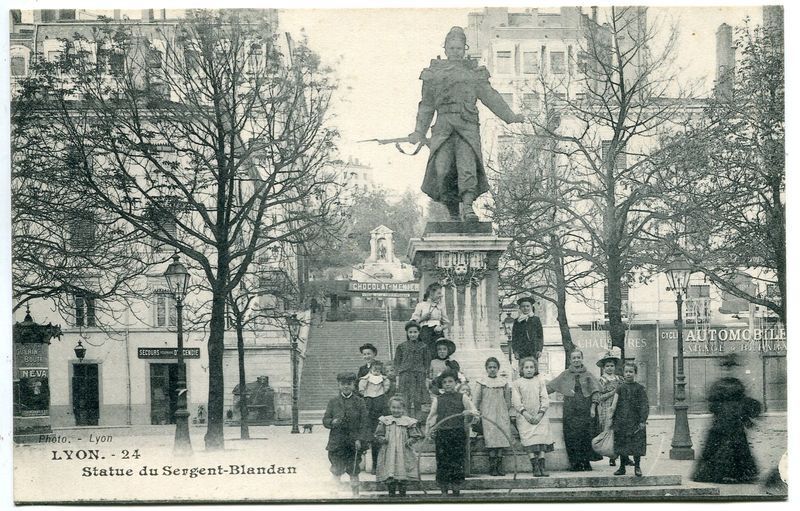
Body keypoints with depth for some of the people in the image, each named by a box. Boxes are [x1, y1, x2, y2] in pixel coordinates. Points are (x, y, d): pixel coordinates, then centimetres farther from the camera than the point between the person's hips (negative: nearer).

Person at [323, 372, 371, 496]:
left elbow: (364, 423, 0)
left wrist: (360, 439, -10)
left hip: (354, 443, -1)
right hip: (337, 443, 1)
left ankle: (355, 494, 11)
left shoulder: (359, 402, 2)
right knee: (337, 471, 3)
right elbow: (325, 420, 6)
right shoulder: (333, 402, 6)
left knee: (353, 472, 1)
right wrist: (332, 422, -16)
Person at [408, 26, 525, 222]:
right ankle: (453, 214, -5)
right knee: (442, 169, -12)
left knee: (467, 166, -18)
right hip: (444, 126, 1)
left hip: (467, 126, -1)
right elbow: (427, 105, 21)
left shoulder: (474, 72, 16)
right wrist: (419, 132, 17)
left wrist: (510, 116, 11)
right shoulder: (434, 73, 17)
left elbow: (490, 96, 17)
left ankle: (468, 208, -26)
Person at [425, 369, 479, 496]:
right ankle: (444, 491, 9)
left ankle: (456, 491, 9)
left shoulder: (462, 397, 8)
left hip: (458, 433, 0)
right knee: (442, 463, 1)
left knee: (457, 462, 1)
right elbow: (431, 416, 5)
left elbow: (474, 411, 1)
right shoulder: (438, 399, 9)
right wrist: (427, 430, -7)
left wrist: (470, 412, -22)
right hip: (442, 433, 0)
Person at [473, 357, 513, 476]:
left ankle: (499, 466, -3)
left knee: (501, 439, -7)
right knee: (491, 440, -11)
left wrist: (506, 411, 10)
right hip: (487, 415, -2)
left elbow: (508, 400, 16)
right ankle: (492, 467, -9)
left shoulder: (504, 382, 10)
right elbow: (476, 400, 6)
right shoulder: (481, 383, 5)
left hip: (501, 414, 2)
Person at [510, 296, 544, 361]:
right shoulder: (517, 321, 9)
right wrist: (515, 351, 0)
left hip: (534, 351, 0)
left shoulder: (536, 320, 8)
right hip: (522, 350, 0)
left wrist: (540, 350, -1)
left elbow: (540, 336, 8)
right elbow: (514, 338, 9)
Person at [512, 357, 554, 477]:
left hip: (540, 416, 1)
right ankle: (535, 467, -19)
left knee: (541, 437, -14)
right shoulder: (517, 383, 8)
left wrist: (540, 414, -7)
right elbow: (516, 401, 1)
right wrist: (526, 414, -11)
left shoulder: (539, 381, 13)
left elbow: (545, 399, 7)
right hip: (525, 417, -1)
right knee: (530, 440, -16)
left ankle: (542, 466, -16)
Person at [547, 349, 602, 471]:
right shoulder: (565, 375, 10)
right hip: (571, 412, 1)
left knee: (587, 437, -4)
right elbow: (550, 387, 13)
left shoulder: (588, 375, 8)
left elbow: (595, 391, 4)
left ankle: (586, 462, 3)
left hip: (586, 411, -1)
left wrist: (593, 406, -6)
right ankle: (575, 463, 1)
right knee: (572, 437, -4)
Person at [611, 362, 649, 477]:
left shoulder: (640, 389, 0)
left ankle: (637, 467, 10)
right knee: (621, 445, 6)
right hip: (621, 422, 2)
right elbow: (614, 405, 11)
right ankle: (622, 467, 16)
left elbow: (644, 406, -3)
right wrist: (613, 419, 6)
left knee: (637, 445, -3)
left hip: (635, 422, -2)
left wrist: (643, 420, -11)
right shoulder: (620, 388, 7)